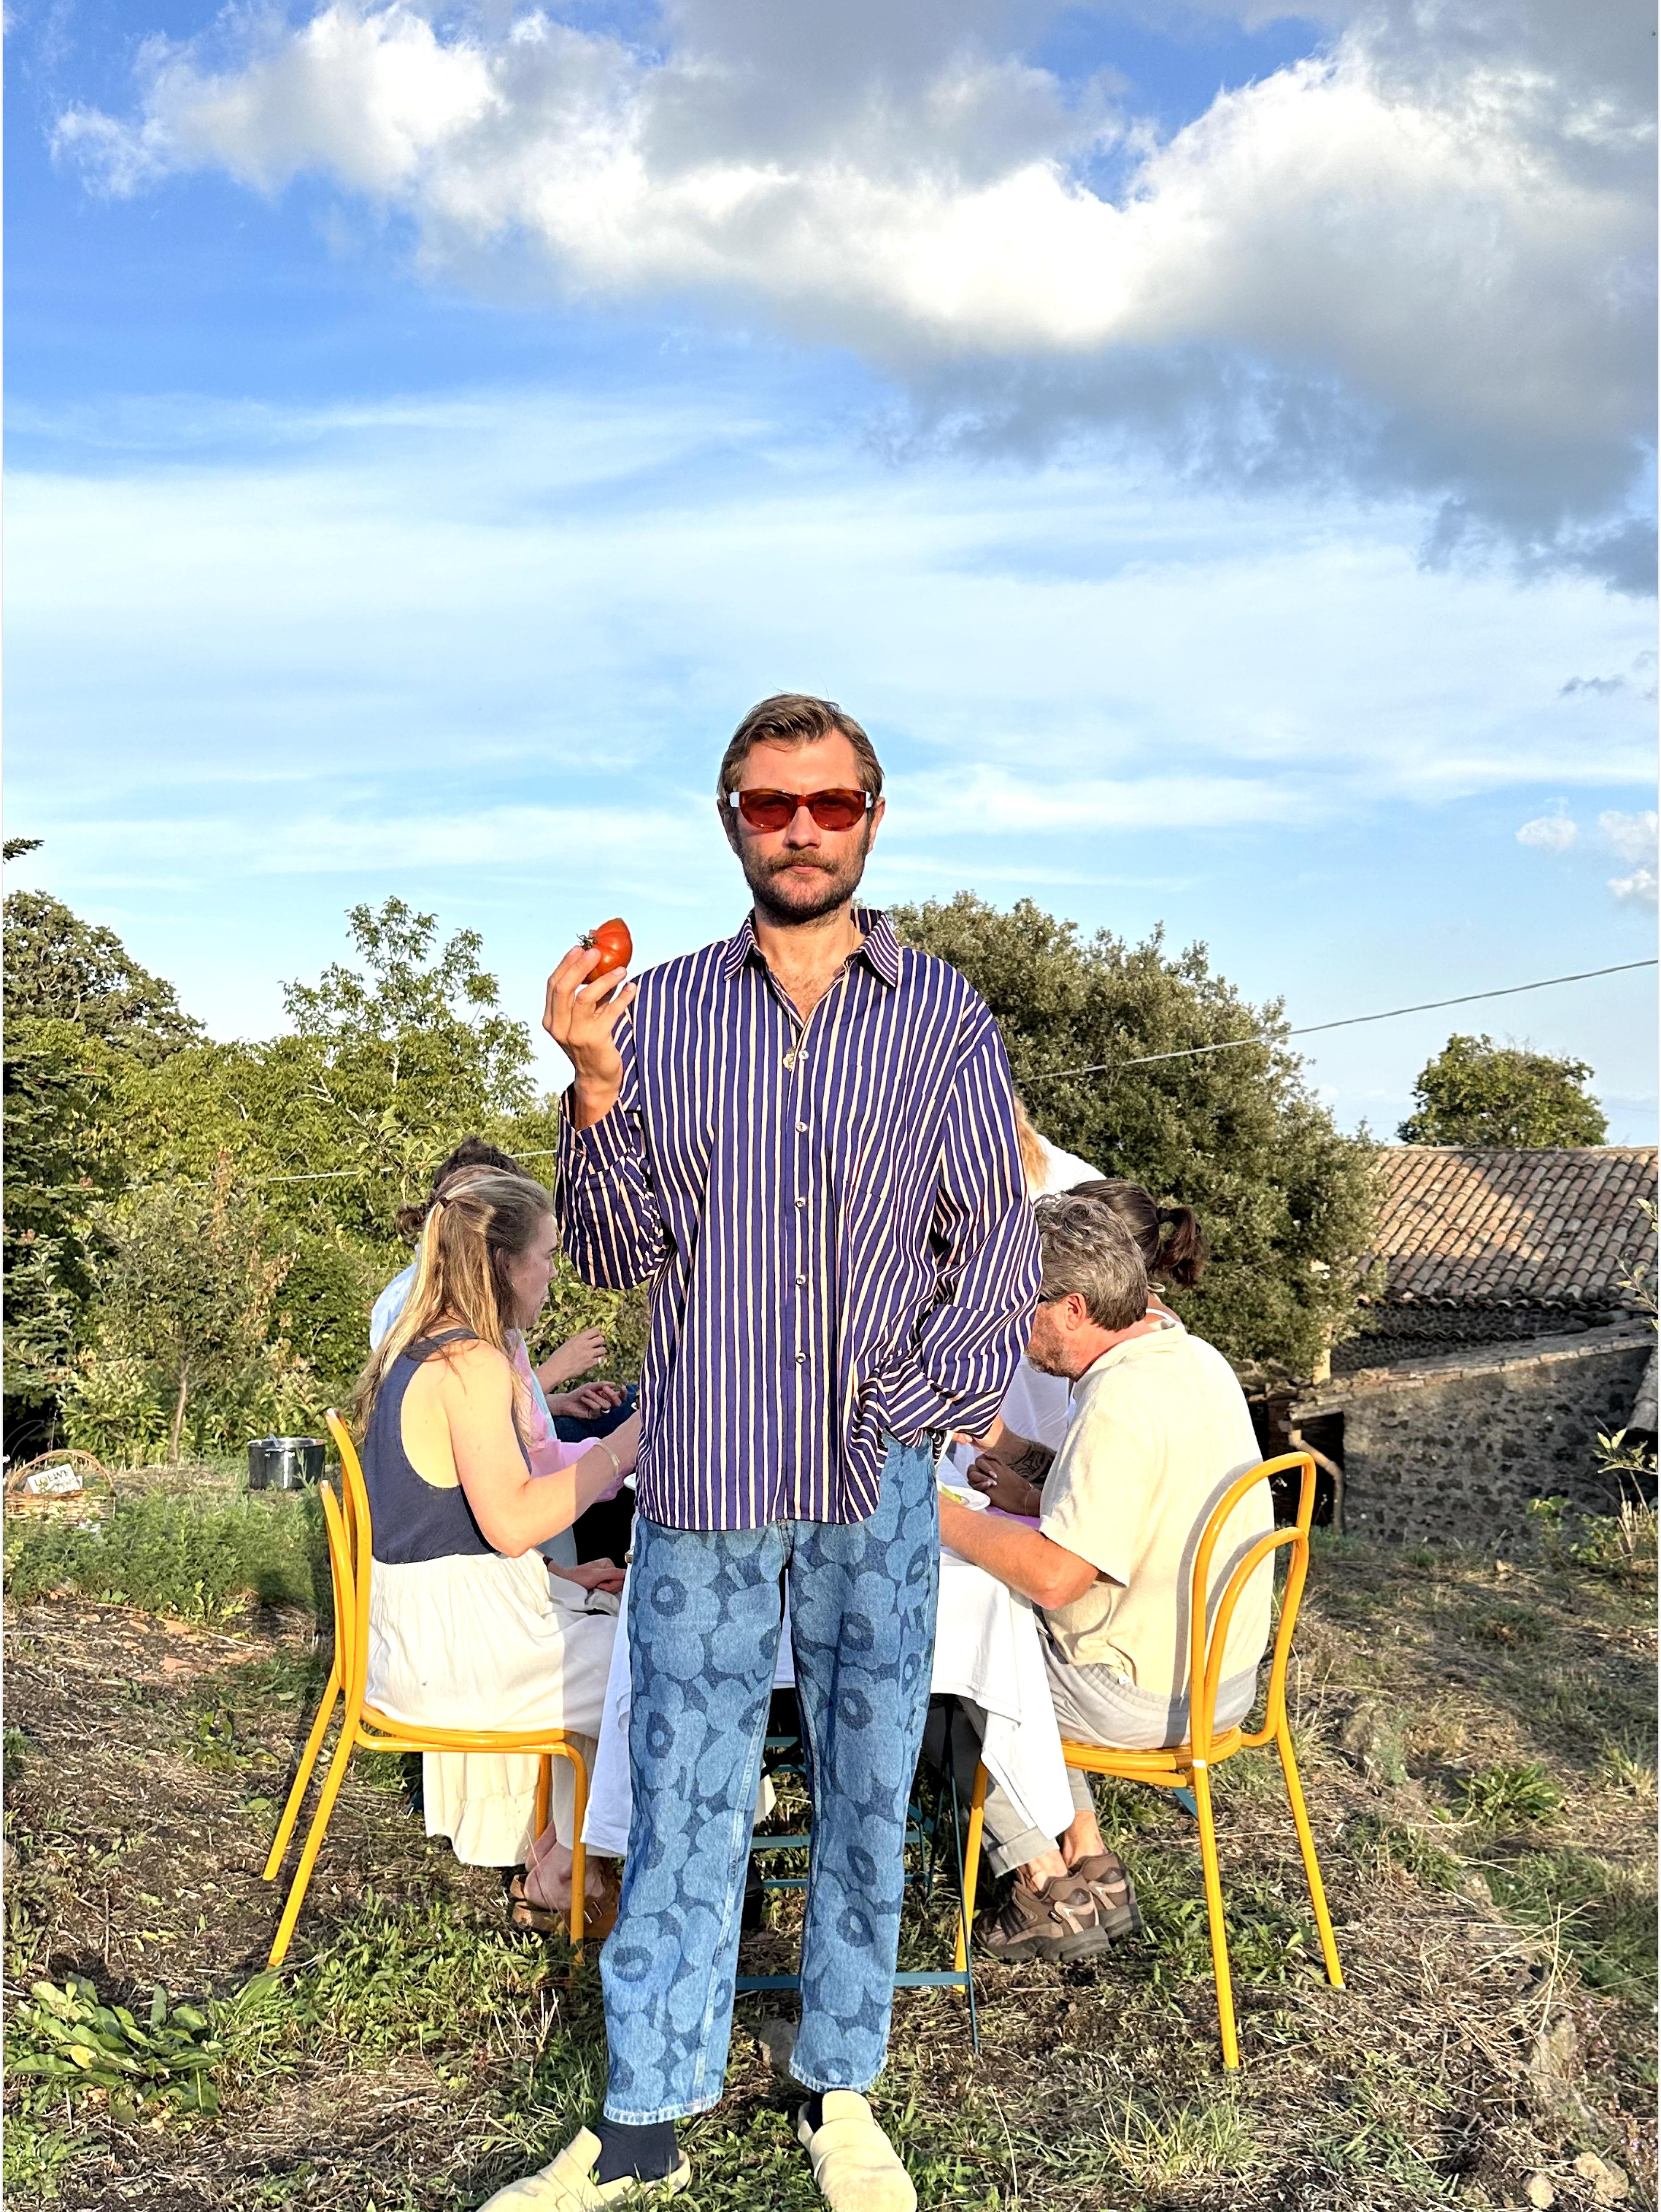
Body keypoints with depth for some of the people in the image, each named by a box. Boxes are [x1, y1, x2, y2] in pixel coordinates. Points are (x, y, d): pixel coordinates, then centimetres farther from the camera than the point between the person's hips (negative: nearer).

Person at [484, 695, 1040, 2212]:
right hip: (702, 1476, 0)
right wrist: (597, 1089, -13)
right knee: (682, 1802, 7)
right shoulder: (657, 1010, 4)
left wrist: (912, 1405, -7)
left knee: (868, 1797, 11)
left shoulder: (943, 1016, 2)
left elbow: (1001, 1244, 3)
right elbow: (618, 1255, 2)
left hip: (876, 1483, 0)